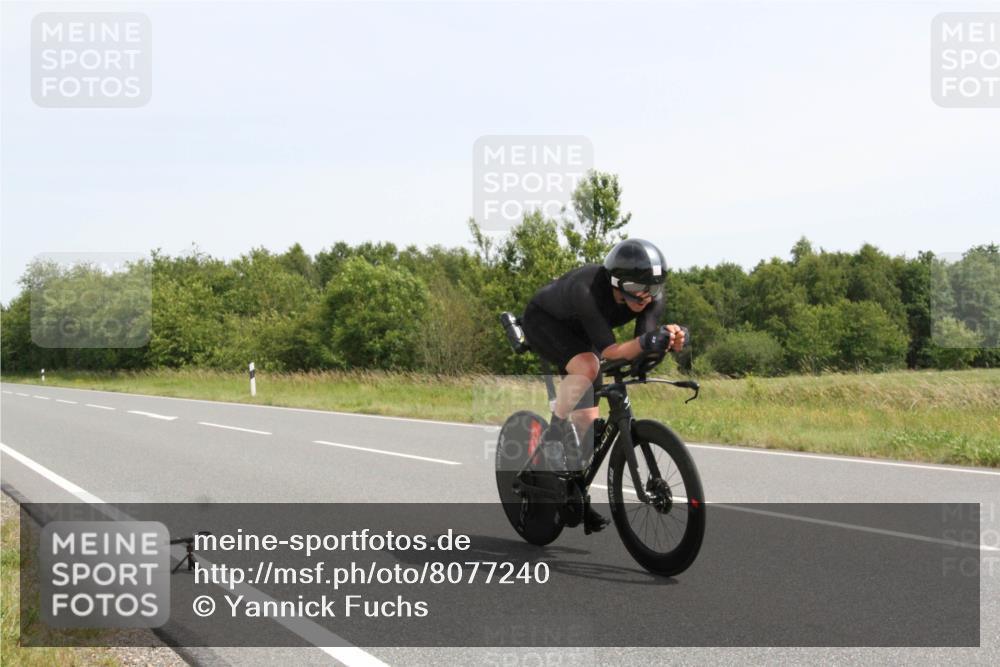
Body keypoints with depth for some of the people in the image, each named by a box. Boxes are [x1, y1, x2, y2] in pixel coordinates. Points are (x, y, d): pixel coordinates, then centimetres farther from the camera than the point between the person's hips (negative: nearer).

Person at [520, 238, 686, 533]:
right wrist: (643, 343, -63)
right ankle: (555, 431, -15)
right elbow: (608, 350, -45)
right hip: (543, 321, -6)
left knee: (587, 419, 1)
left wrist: (669, 338, -54)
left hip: (578, 332, 6)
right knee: (587, 366, -36)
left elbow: (648, 338, -32)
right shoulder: (589, 290, -42)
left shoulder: (652, 295, -25)